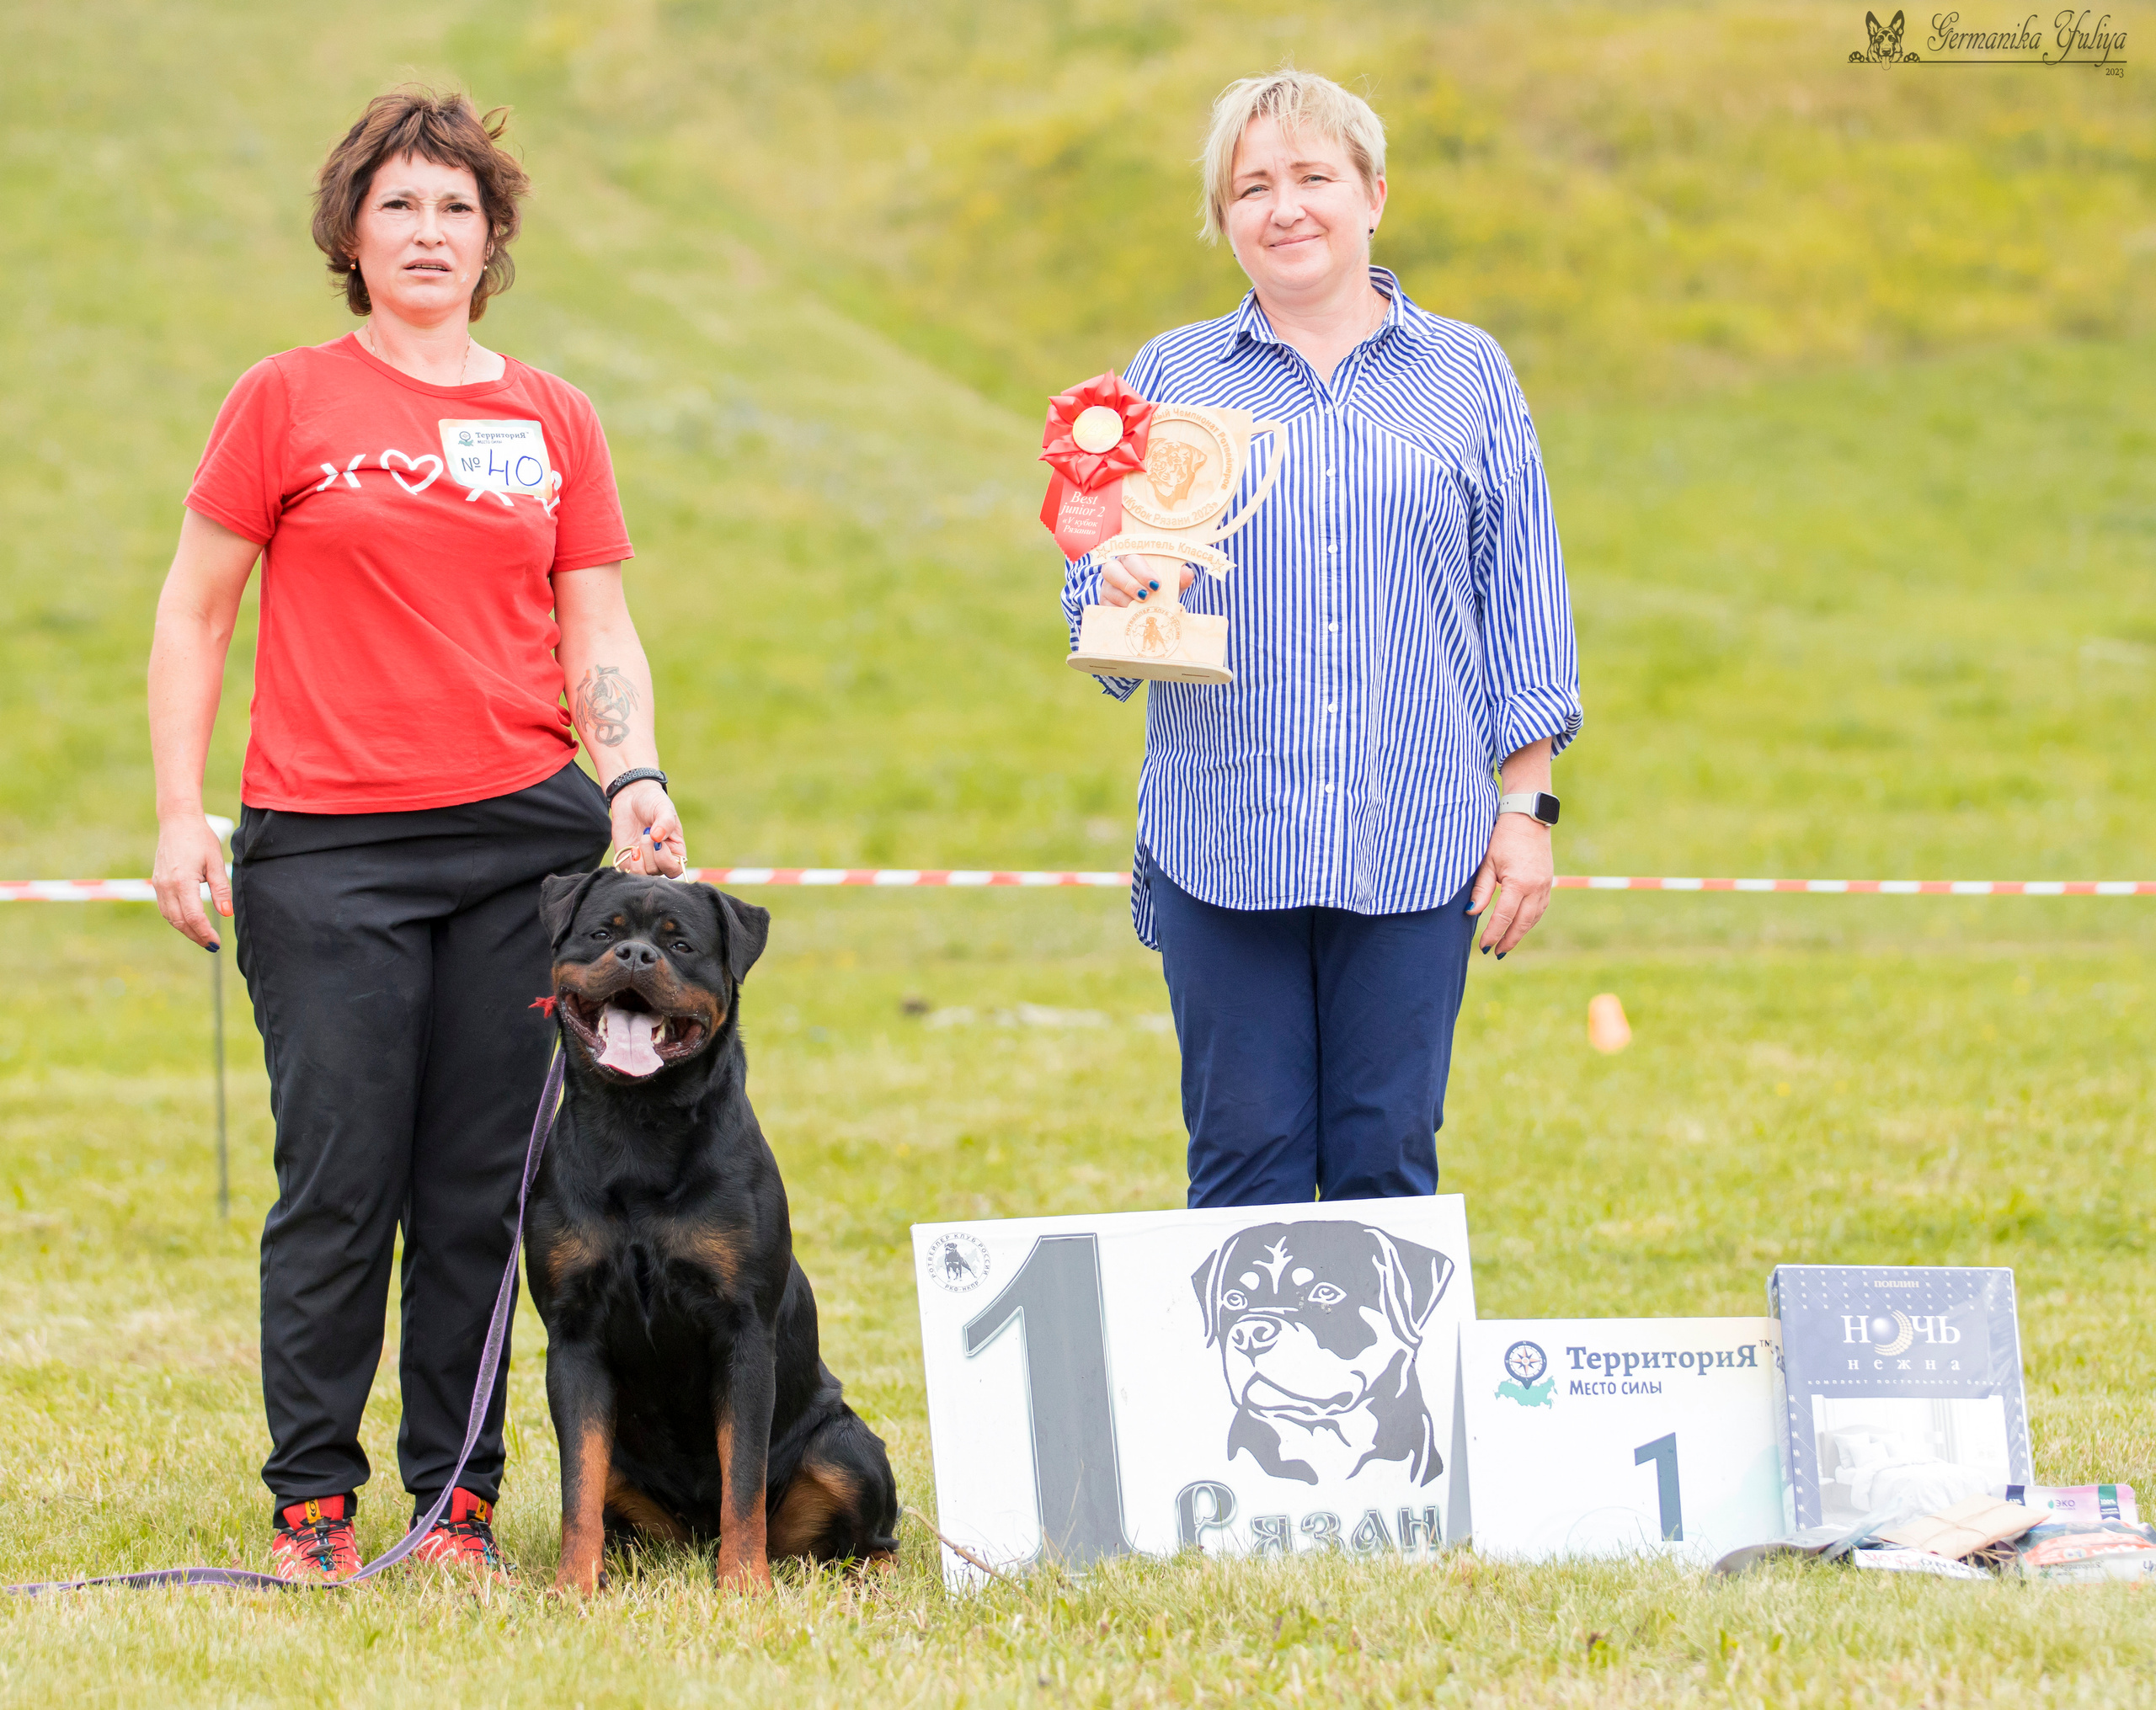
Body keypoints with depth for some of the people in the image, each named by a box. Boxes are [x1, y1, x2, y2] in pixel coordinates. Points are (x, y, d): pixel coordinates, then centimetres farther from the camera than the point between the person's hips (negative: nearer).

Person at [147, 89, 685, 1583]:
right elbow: (195, 615, 6)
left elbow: (600, 633, 13)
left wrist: (636, 776, -4)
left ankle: (462, 1496, 12)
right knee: (340, 1180, -4)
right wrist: (181, 815, -1)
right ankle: (312, 1499, 7)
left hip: (524, 838, 2)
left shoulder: (553, 422, 11)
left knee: (486, 1184, 3)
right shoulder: (286, 404, 3)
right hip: (327, 844, -2)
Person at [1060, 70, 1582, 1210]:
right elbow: (1099, 595, 10)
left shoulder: (1467, 377, 10)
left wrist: (1526, 808, 3)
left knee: (1389, 1164, 1)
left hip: (1414, 843, 0)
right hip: (1221, 844, 0)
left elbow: (1523, 608, 10)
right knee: (1245, 1164, 0)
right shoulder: (1170, 378, 10)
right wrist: (1118, 590, -15)